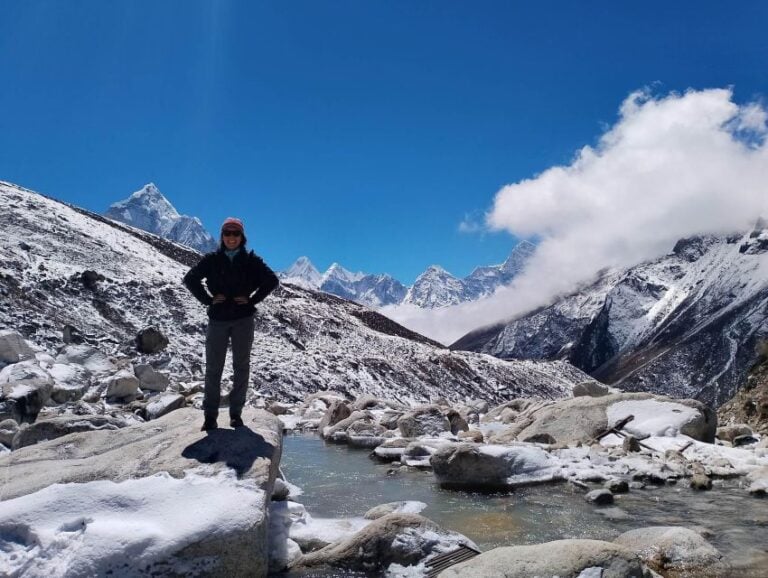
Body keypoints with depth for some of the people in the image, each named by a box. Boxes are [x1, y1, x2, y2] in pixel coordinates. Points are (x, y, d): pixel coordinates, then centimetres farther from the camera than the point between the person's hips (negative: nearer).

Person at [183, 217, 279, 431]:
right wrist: (208, 299, -5)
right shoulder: (212, 259, 3)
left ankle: (236, 413, 14)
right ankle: (210, 415, 8)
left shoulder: (250, 260, 2)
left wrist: (252, 300, -7)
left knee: (241, 367, 5)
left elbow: (272, 280, 0)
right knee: (213, 368, 2)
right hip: (218, 319, 0)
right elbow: (190, 278, 5)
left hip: (243, 320, 0)